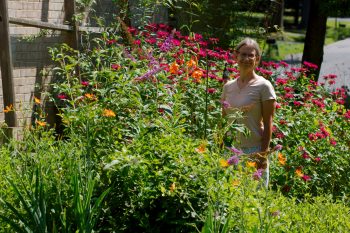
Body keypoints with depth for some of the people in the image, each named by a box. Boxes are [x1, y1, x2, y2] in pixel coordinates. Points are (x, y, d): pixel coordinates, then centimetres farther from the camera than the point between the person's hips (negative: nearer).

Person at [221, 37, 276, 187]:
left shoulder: (263, 86, -5)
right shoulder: (228, 87, 9)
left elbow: (268, 124, -7)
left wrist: (263, 154, -11)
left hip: (253, 149, -5)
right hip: (230, 150, 5)